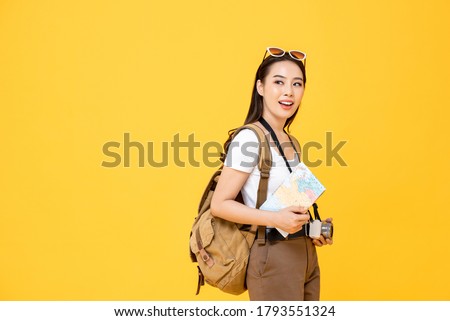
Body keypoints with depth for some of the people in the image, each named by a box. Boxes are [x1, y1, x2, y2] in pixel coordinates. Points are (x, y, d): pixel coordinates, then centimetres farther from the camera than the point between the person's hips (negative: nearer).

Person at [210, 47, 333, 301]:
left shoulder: (291, 143, 11)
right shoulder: (249, 139, -13)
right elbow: (220, 204, -17)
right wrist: (275, 219, -26)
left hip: (307, 255, 8)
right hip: (273, 258, -8)